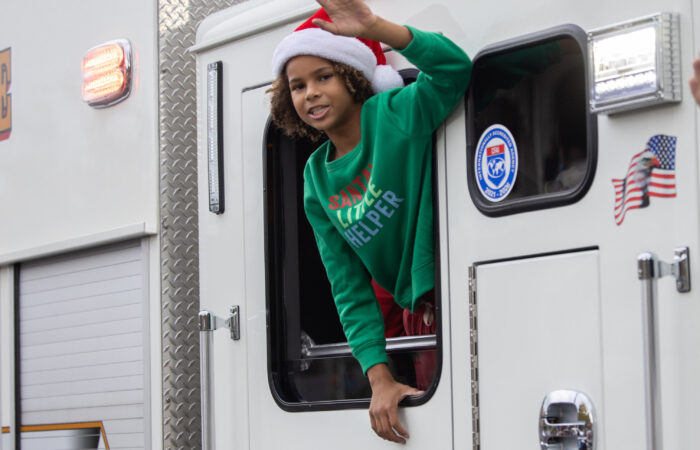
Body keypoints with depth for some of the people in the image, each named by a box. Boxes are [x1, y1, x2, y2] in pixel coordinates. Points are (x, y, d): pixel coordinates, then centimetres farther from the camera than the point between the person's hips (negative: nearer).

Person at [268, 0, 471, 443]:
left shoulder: (396, 114, -7)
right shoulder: (317, 182, 8)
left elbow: (455, 68, -27)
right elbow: (351, 290, 5)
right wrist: (380, 377, -5)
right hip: (417, 313, 6)